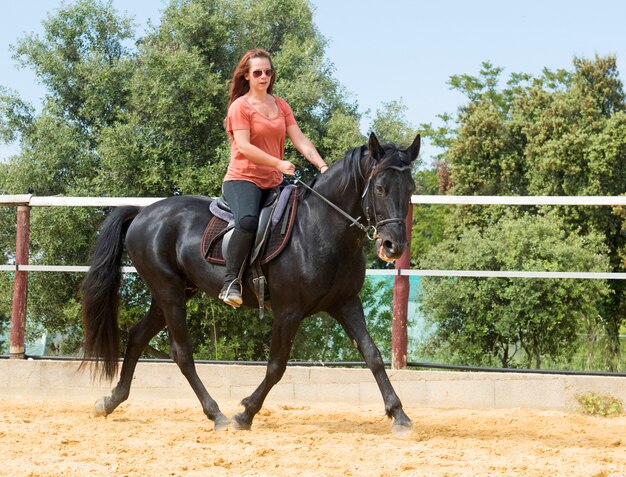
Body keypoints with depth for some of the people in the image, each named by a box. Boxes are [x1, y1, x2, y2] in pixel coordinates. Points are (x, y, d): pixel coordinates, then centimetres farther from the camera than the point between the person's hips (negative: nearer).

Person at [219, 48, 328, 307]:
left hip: (273, 183, 7)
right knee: (248, 220, -34)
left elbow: (300, 140, 9)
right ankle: (230, 282, -30)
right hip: (243, 178, -7)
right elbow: (244, 146, -14)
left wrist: (322, 166, -6)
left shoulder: (280, 105, 16)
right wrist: (279, 163, -24)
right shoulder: (241, 106, -2)